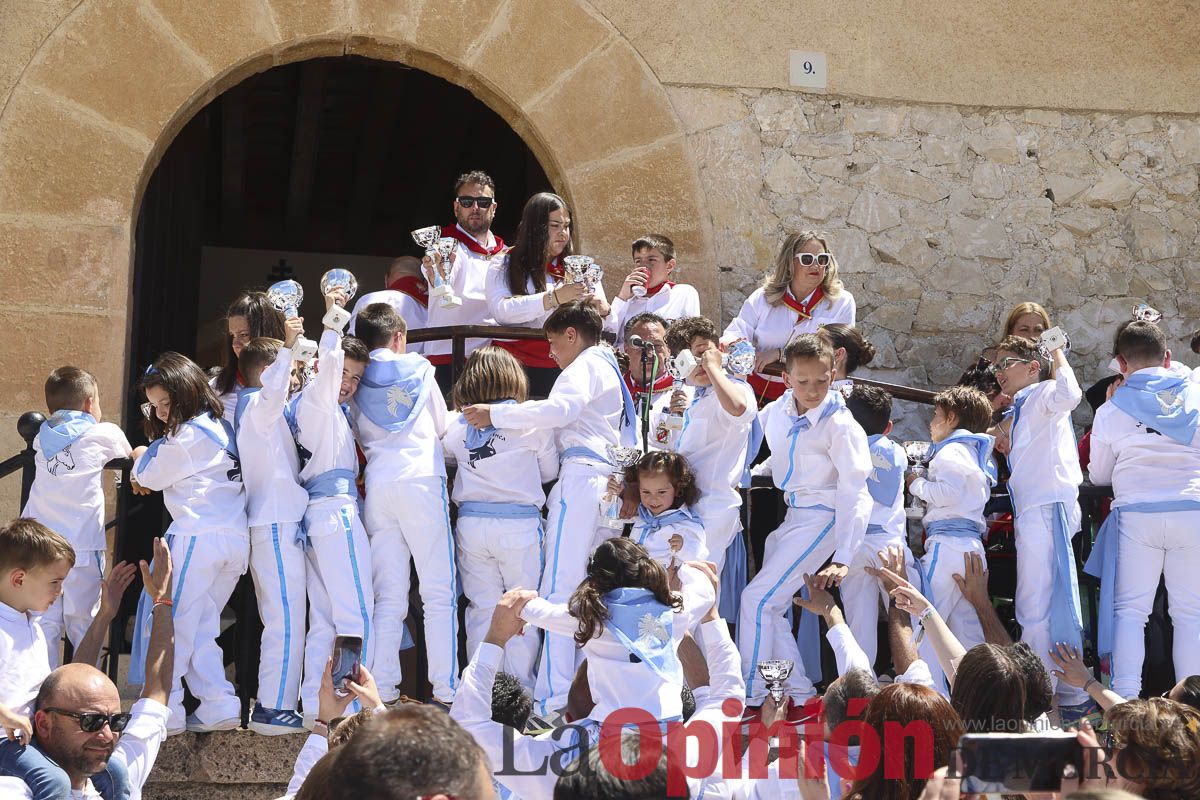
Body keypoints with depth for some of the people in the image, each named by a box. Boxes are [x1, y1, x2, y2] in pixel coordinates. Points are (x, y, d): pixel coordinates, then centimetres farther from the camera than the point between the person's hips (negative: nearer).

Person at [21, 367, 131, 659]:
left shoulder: (43, 436, 15)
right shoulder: (105, 434, 5)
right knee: (83, 624, 4)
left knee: (44, 624, 4)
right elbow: (130, 455, 21)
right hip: (81, 545, -3)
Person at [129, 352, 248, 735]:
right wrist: (152, 460, 18)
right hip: (237, 540, 8)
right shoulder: (222, 427, 17)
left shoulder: (186, 434, -8)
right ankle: (219, 706, 4)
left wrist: (143, 458, 23)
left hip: (197, 536, -8)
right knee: (200, 630, 13)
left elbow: (148, 477, 5)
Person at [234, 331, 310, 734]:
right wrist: (286, 347, -43)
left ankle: (273, 703, 18)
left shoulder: (259, 409, 19)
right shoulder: (256, 406, -10)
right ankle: (273, 708, -14)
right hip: (277, 523, -11)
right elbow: (272, 392, -33)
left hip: (273, 523, 11)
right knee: (286, 619, -12)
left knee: (279, 620, 14)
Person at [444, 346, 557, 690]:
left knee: (481, 609, 10)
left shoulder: (456, 425, 3)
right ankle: (521, 689, 6)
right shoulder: (531, 422, -5)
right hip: (519, 523, -3)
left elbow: (445, 457, 20)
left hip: (471, 524, 3)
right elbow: (550, 471, 8)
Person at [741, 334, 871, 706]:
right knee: (770, 605, 7)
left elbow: (852, 492, -21)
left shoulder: (839, 424, -19)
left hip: (822, 517, -8)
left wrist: (842, 559, -28)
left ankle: (751, 697, -2)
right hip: (791, 514, 8)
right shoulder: (777, 410, 0)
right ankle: (800, 696, 15)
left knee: (758, 598, -13)